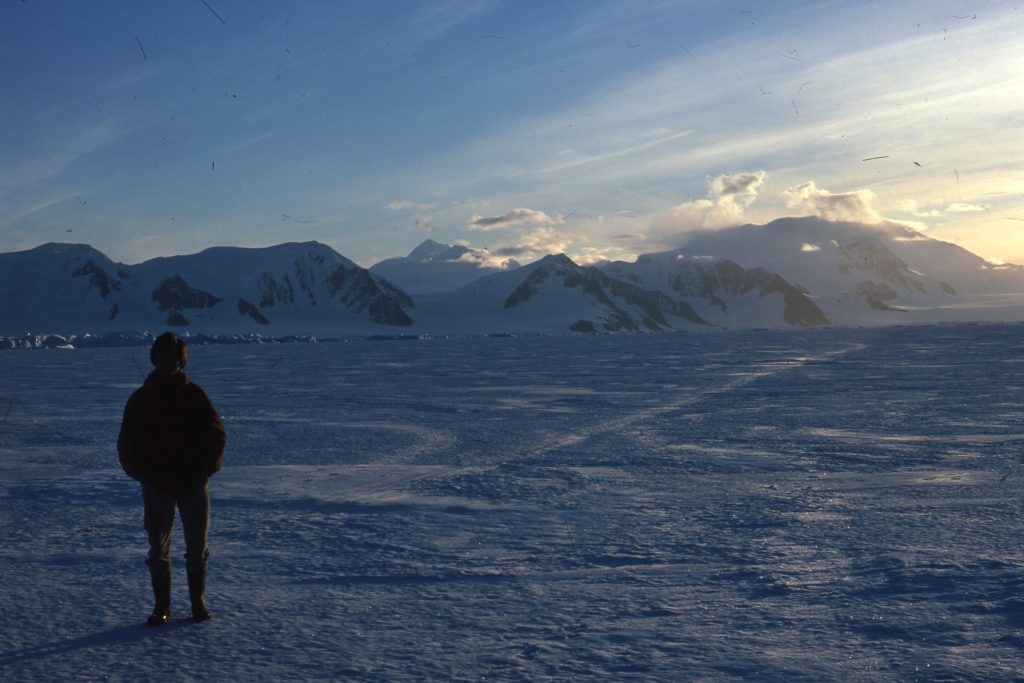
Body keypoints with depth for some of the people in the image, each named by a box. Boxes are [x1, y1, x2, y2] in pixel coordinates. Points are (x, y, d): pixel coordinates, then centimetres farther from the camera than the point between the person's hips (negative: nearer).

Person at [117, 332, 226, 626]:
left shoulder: (194, 396, 0)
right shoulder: (140, 399, 2)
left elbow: (216, 435, 1)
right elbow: (126, 444, 5)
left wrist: (200, 472, -8)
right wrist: (146, 476, -5)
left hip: (193, 484, 0)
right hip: (156, 487, 0)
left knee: (197, 548, 5)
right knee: (158, 550, 4)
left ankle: (198, 602, 18)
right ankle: (161, 606, 13)